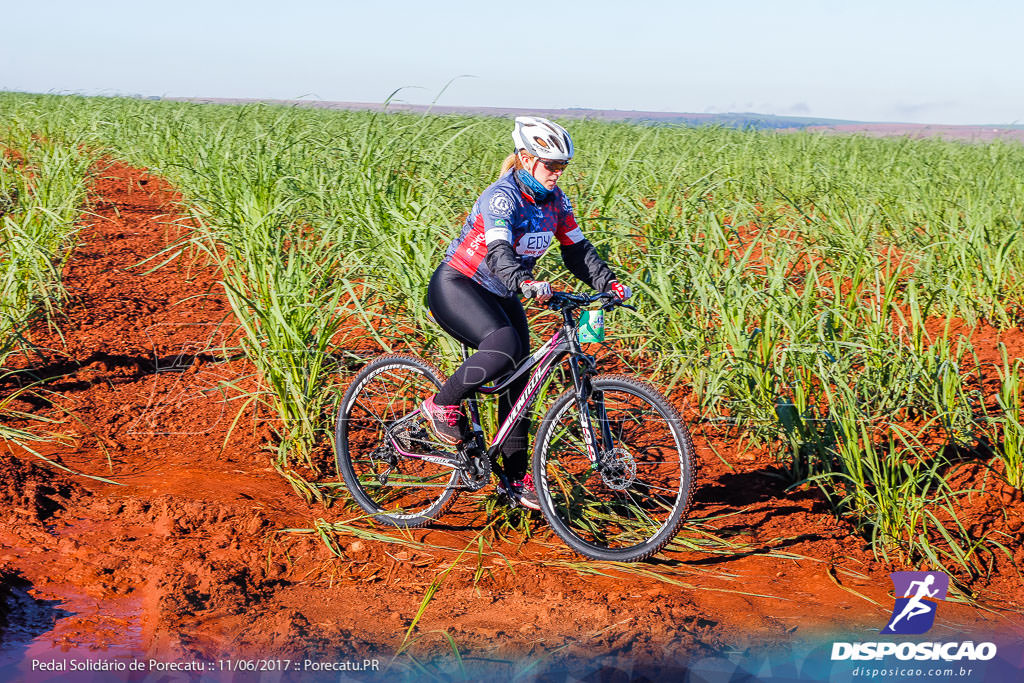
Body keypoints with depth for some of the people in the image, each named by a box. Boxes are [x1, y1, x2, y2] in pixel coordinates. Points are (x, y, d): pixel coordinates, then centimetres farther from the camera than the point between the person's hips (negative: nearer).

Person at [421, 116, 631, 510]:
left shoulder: (555, 200, 0)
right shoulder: (502, 196, -23)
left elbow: (577, 249, 4)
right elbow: (498, 251, -37)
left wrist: (607, 282, -12)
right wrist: (526, 283, -56)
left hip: (500, 296, 8)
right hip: (455, 286, -8)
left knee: (517, 378, 1)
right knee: (505, 345, -33)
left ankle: (518, 478, 9)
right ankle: (442, 404, -11)